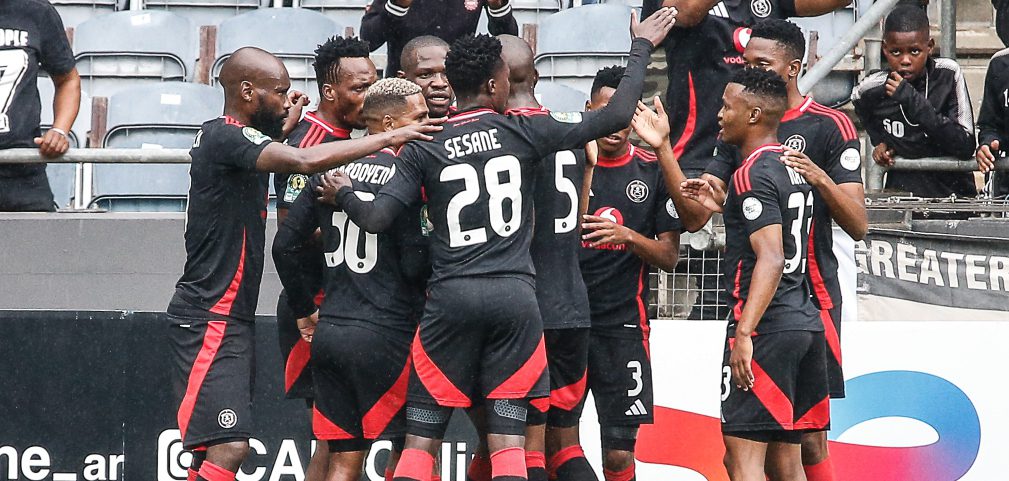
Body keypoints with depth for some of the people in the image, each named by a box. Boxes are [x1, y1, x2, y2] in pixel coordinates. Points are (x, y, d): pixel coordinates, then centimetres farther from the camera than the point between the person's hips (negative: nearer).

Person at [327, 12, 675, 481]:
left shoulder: (422, 150, 3)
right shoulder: (522, 132, 2)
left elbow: (375, 219, -4)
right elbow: (616, 115, 2)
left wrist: (341, 192, 17)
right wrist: (641, 48, 15)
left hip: (449, 299, 0)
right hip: (514, 295, 0)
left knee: (420, 440, 5)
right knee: (508, 439, 1)